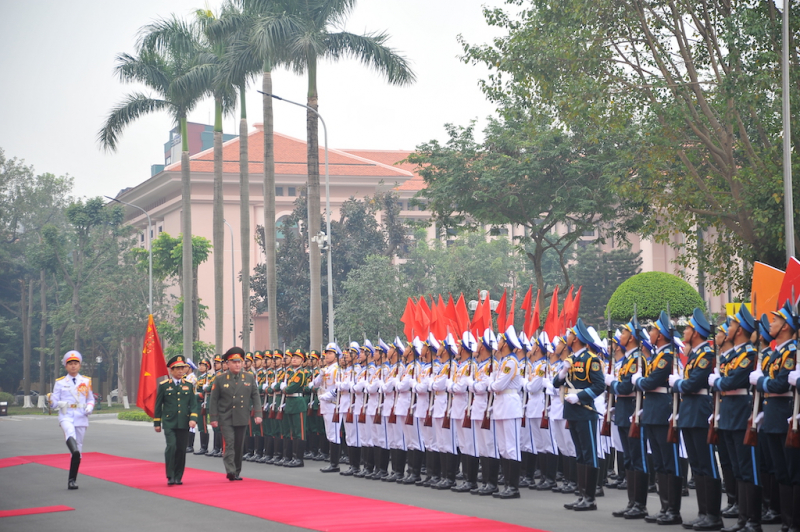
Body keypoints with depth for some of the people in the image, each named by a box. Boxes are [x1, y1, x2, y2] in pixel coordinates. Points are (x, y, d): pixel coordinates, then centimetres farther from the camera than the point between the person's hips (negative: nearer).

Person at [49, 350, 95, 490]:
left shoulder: (86, 381, 14)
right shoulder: (60, 383, 9)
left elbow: (91, 399, 20)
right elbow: (54, 402, 8)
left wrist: (89, 407, -2)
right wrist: (52, 401, -15)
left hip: (81, 418, 2)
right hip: (66, 416, -2)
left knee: (78, 450, 3)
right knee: (70, 433, -37)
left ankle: (72, 480, 11)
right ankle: (74, 450, -66)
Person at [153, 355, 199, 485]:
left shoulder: (189, 385, 9)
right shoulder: (164, 385, 3)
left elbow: (193, 404, 7)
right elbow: (158, 405, 8)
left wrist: (193, 419, -9)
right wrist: (157, 423, 7)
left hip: (184, 424, 3)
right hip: (169, 423, -3)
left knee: (181, 450, 4)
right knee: (171, 447, -17)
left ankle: (178, 477, 15)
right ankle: (170, 476, -10)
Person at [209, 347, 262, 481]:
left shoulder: (250, 378, 7)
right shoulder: (220, 380, 0)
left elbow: (256, 397, 7)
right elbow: (214, 400, 0)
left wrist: (257, 414, -3)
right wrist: (214, 418, -5)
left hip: (242, 418, 3)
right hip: (226, 418, -3)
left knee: (239, 446, 8)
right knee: (229, 443, -14)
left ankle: (237, 473, 16)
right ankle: (230, 471, -19)